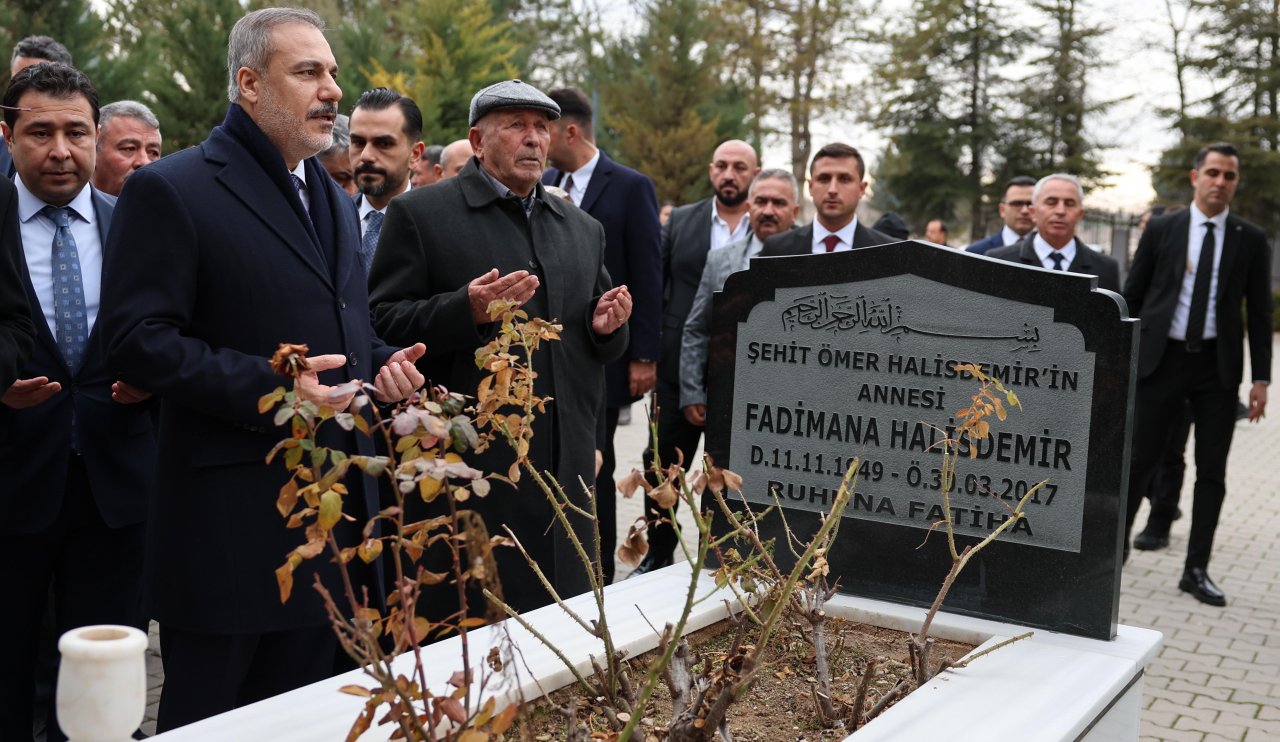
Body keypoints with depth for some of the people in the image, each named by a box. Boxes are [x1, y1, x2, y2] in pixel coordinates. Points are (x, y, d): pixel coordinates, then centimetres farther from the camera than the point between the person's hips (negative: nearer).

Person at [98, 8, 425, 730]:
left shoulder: (336, 199, 17)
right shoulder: (170, 190, -9)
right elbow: (139, 339, -15)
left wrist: (384, 364, 3)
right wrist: (267, 386, -23)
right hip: (232, 526, -7)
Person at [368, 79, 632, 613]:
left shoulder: (583, 229, 17)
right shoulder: (419, 214, 0)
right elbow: (381, 324, -7)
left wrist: (606, 327, -1)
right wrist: (467, 310, -22)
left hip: (566, 469, 5)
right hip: (469, 467, -5)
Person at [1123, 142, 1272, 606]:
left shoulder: (1251, 240, 5)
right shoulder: (1161, 230, 2)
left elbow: (1259, 312, 5)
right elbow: (1132, 298, 4)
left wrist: (1261, 378, 1)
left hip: (1218, 366, 1)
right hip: (1161, 359, -1)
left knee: (1212, 471, 5)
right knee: (1140, 459, 2)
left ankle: (1196, 569, 14)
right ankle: (1115, 543, 19)